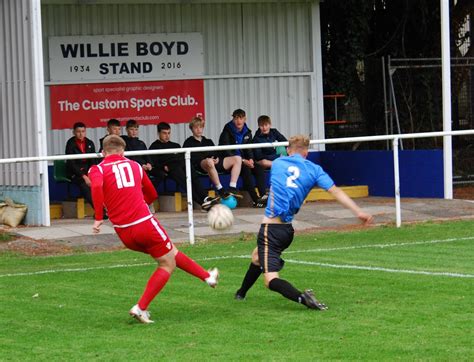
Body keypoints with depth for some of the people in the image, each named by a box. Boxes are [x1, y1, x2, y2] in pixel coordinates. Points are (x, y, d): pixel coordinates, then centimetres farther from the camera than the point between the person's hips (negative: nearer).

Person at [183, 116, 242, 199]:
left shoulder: (208, 142, 35)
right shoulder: (188, 142, 17)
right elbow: (190, 158, 0)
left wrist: (217, 159, -2)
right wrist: (206, 159, -14)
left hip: (215, 162, 6)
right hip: (200, 164, -6)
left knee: (237, 159, -15)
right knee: (209, 162, -44)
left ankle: (232, 188, -28)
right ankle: (221, 190, -44)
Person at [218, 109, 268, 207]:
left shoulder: (247, 133, 11)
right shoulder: (227, 133, -9)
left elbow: (249, 149, 15)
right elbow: (226, 153, -14)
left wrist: (250, 159, -9)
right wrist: (243, 161, -21)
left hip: (244, 161, 6)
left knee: (259, 169, -20)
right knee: (246, 170, -32)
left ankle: (263, 195, -30)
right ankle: (256, 200, -38)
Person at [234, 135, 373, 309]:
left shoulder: (277, 163, 8)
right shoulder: (314, 169, 5)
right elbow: (335, 191, -7)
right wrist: (359, 212, -12)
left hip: (270, 227, -4)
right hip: (287, 228, 4)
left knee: (271, 280, -11)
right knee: (257, 256, 33)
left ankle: (302, 297, -36)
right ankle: (241, 293, 50)